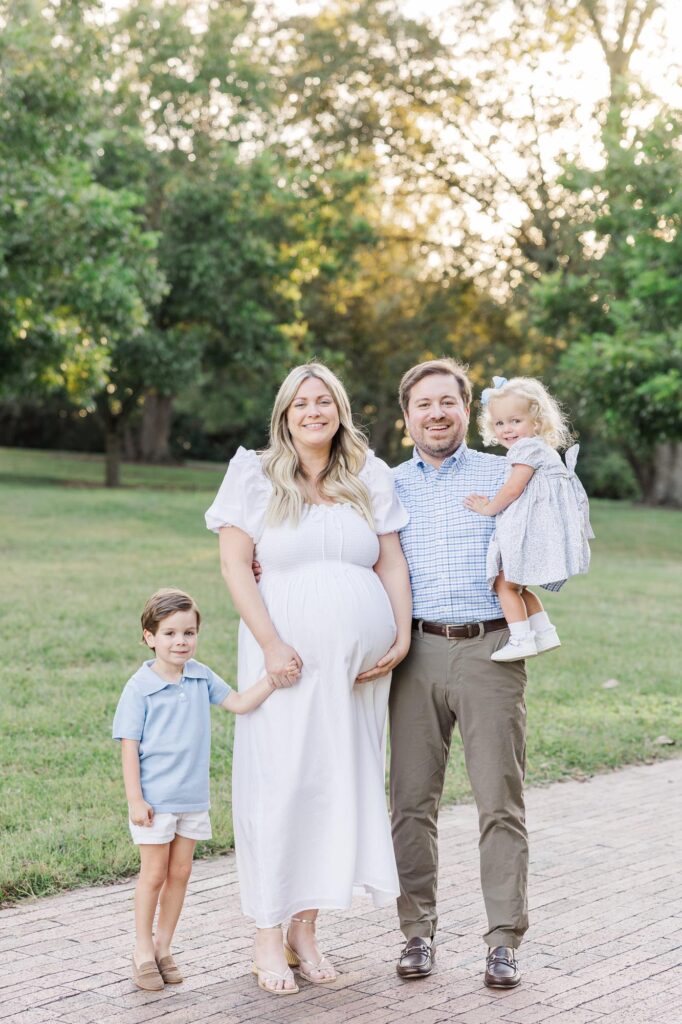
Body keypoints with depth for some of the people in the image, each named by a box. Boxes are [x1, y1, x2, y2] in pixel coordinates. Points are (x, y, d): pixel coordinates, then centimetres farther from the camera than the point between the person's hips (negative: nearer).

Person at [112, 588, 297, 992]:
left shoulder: (201, 677, 2)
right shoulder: (140, 688, -12)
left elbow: (239, 703, -4)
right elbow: (130, 747, -11)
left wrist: (274, 680, -19)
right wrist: (135, 799, -14)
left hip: (193, 797, 5)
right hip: (155, 799, -5)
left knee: (180, 873, 11)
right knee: (154, 874, 5)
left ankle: (163, 947, 25)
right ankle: (143, 950, 21)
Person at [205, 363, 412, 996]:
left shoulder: (369, 477, 12)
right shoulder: (255, 476, 3)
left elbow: (392, 562, 11)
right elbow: (234, 565, -4)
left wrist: (403, 637, -1)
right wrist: (271, 644, -14)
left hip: (358, 659, 3)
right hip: (288, 652, -3)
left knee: (337, 783, 6)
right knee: (278, 784, -4)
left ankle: (305, 931, 18)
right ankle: (268, 938, 7)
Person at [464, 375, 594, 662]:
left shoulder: (527, 448, -10)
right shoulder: (540, 449, 22)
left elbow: (513, 489, -14)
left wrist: (488, 508, 0)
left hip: (532, 530, -10)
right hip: (531, 530, 10)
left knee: (505, 583, -7)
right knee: (517, 585, 16)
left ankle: (521, 639, -8)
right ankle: (545, 633, 17)